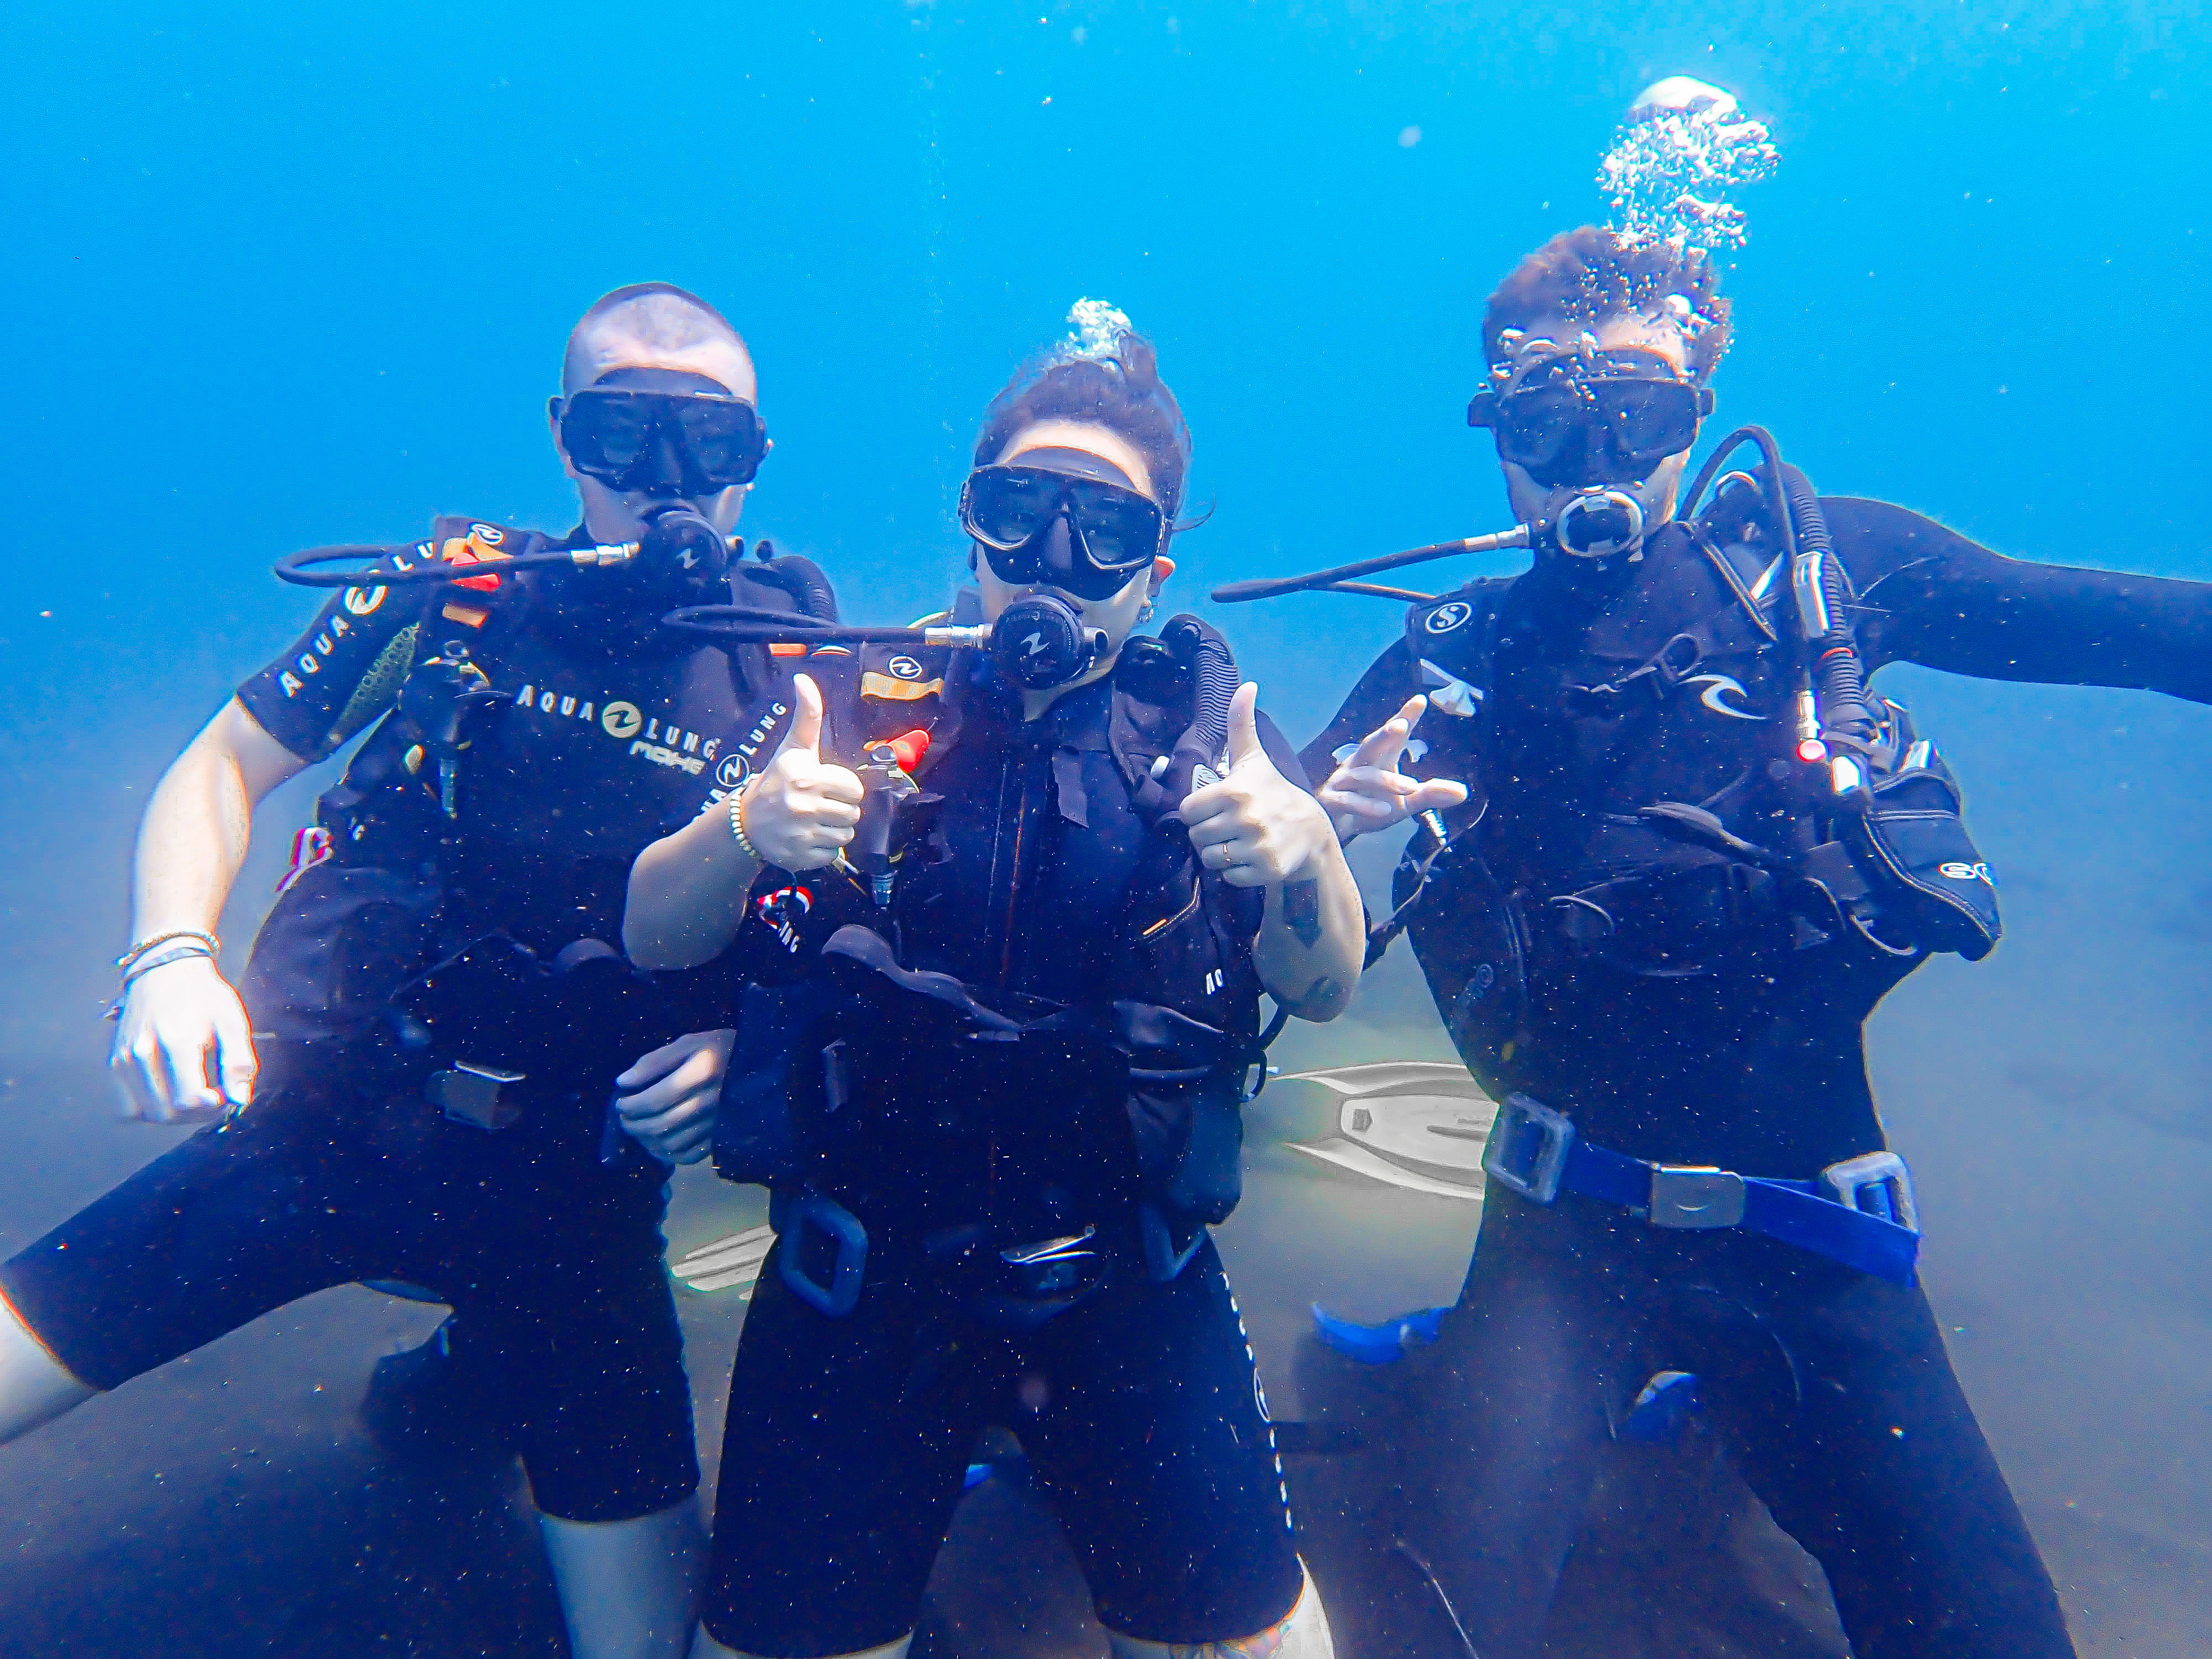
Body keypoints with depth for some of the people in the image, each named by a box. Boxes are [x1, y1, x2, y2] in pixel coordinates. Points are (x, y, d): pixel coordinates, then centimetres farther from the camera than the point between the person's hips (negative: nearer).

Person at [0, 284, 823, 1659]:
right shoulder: (452, 589, -1)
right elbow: (225, 766, 7)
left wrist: (739, 1040, -16)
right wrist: (169, 959, -9)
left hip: (566, 1183, 0)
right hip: (320, 1128, 1)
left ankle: (480, 1365, 30)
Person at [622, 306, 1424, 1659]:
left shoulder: (1204, 721, -1)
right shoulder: (856, 695, -2)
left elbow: (1322, 989, -7)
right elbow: (651, 940, -5)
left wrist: (1303, 857, -28)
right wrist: (746, 828, -26)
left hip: (1128, 1286, 0)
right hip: (859, 1279, 1)